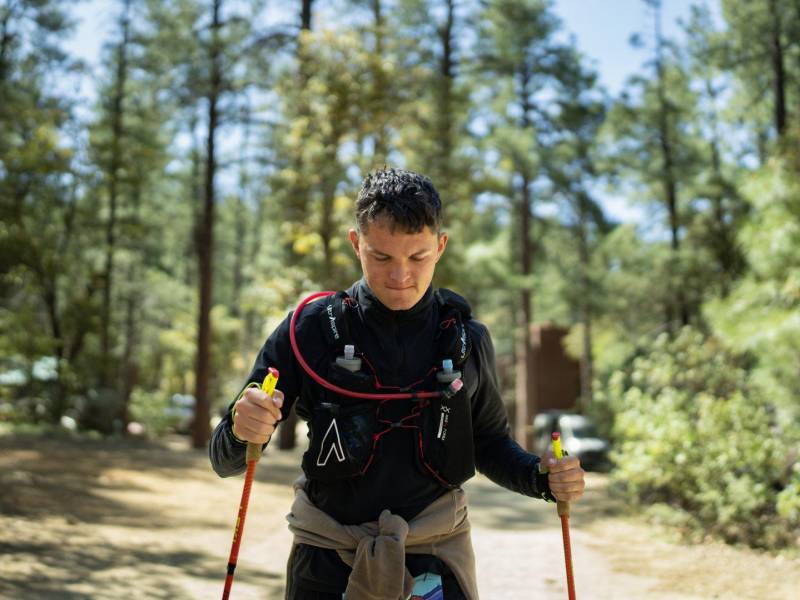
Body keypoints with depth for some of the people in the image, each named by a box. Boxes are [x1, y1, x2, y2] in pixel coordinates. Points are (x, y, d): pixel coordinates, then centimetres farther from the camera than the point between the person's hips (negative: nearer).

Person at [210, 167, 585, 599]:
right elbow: (226, 461, -7)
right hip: (329, 553, 0)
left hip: (436, 550, 1)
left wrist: (541, 476, -8)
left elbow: (489, 445, 12)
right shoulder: (309, 330, -10)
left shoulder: (467, 340, -3)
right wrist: (242, 431, -30)